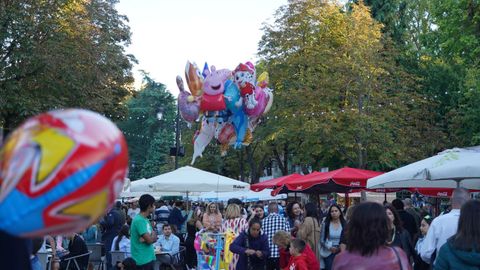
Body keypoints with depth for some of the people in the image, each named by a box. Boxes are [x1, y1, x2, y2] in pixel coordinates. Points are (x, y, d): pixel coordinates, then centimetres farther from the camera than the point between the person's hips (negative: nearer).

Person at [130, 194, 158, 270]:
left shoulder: (145, 220, 12)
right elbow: (149, 240, -22)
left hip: (149, 258, 10)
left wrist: (153, 237, -12)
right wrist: (153, 234, 0)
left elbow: (153, 238, 11)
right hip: (142, 260, -10)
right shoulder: (139, 220, -18)